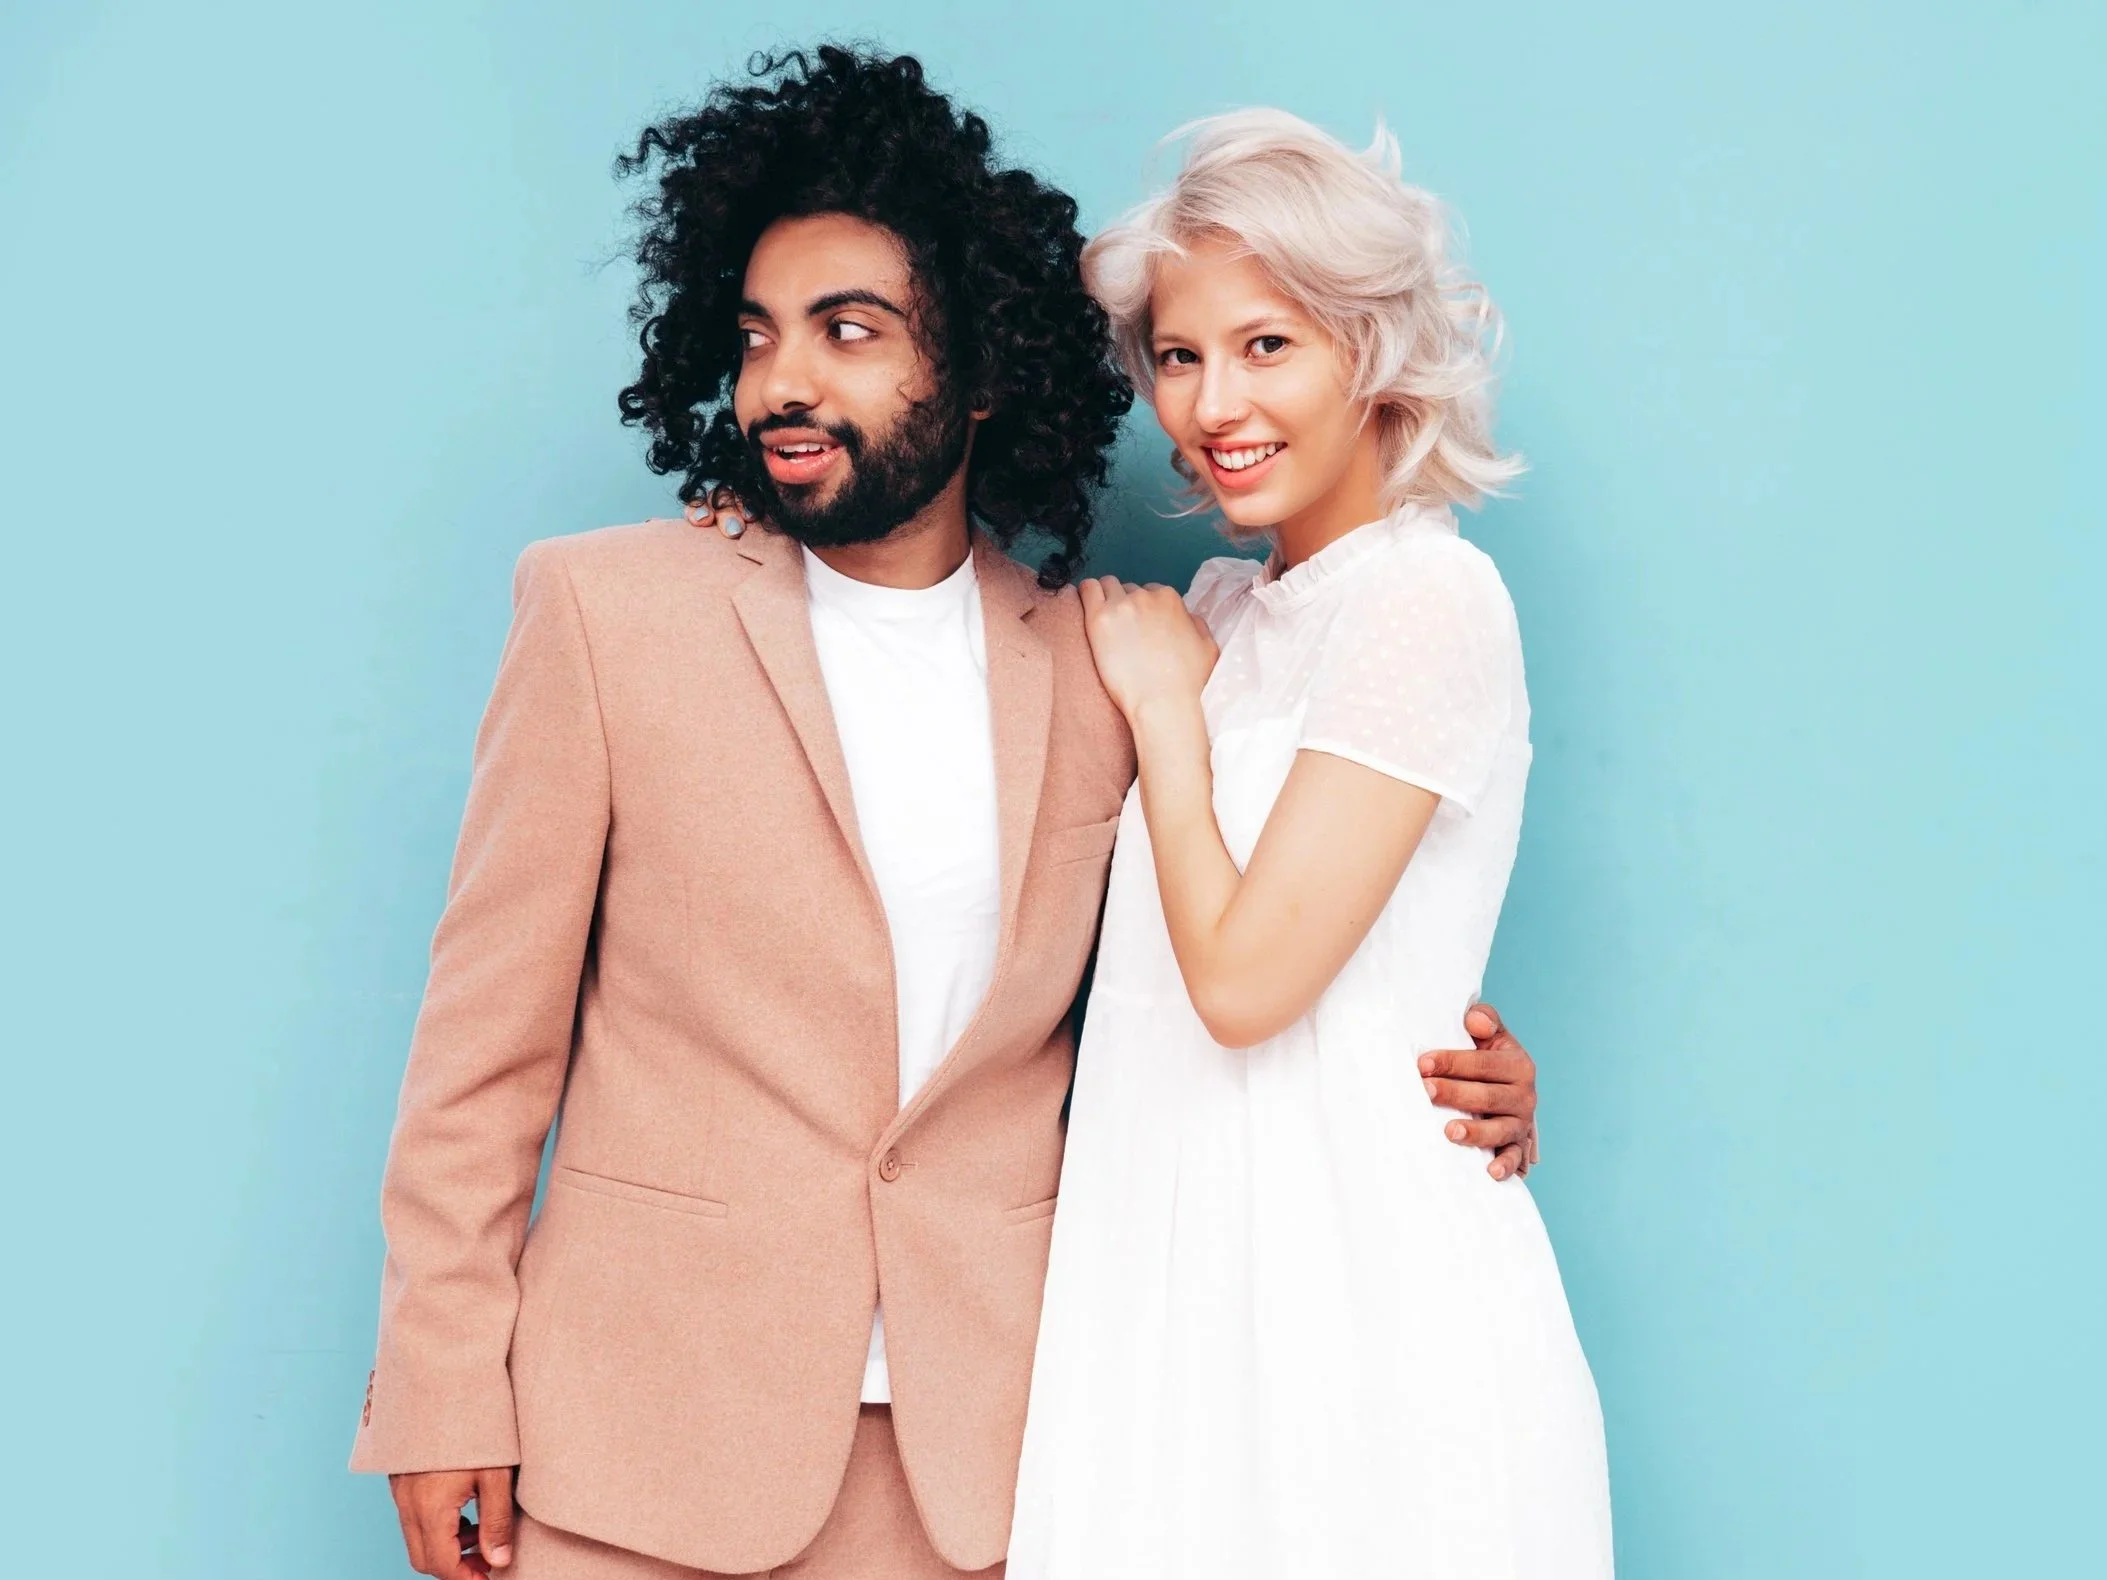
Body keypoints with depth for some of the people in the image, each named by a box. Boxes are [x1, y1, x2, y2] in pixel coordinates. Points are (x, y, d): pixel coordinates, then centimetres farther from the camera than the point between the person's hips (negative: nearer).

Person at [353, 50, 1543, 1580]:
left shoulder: (1093, 665, 2)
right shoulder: (603, 607, -4)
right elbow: (487, 1044, -2)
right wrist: (445, 1395, -4)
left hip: (982, 1451, 2)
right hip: (652, 1433, -1)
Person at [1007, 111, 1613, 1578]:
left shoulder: (1425, 598, -13)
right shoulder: (1226, 604, 12)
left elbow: (1244, 976, -17)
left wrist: (1165, 700, -6)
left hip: (1356, 1277, -8)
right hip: (1195, 1256, 8)